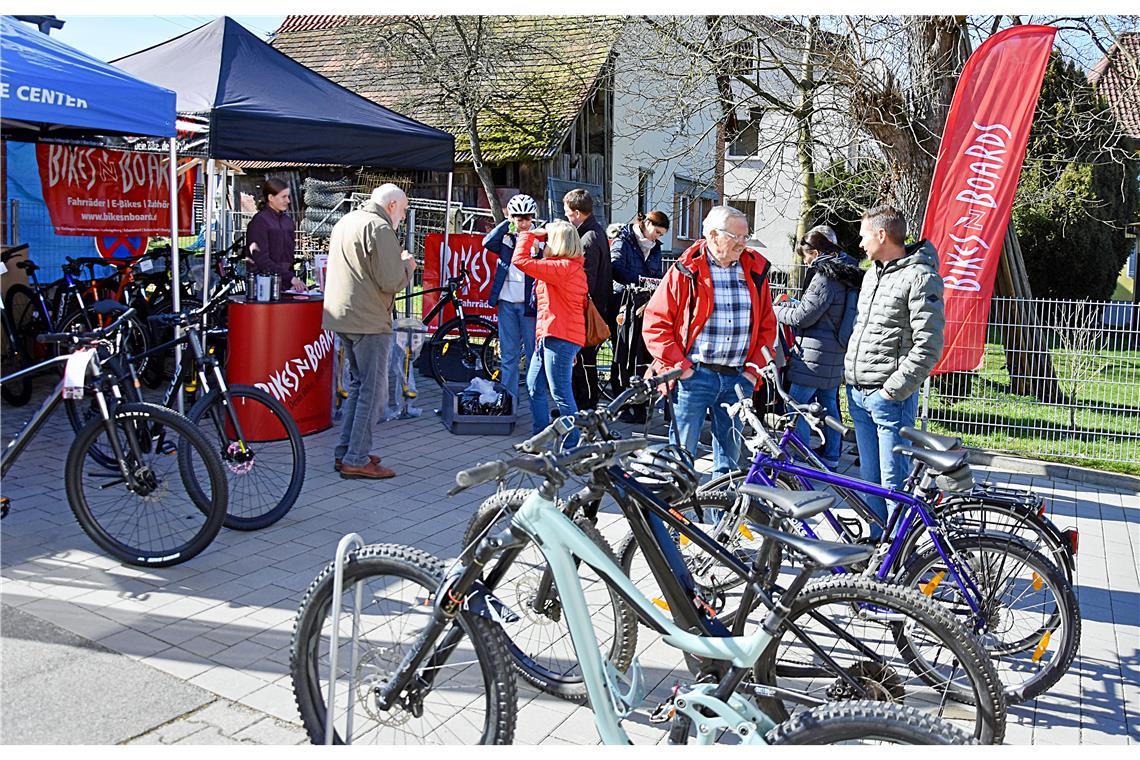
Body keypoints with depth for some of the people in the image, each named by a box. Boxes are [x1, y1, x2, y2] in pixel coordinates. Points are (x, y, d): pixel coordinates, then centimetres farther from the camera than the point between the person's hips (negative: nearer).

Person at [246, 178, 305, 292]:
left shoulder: (288, 220, 14)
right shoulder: (259, 221, -7)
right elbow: (262, 260, -14)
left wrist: (295, 279, 4)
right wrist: (290, 277, -20)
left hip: (287, 284, 6)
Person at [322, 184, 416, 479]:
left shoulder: (345, 221, 18)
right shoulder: (379, 228, -13)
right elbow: (391, 282, -19)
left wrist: (397, 261, 20)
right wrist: (407, 265, 1)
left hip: (341, 318, 10)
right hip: (369, 321, -10)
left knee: (358, 385, 19)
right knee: (373, 391, -3)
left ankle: (345, 452, 21)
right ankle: (356, 460, -1)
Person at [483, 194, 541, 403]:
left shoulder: (540, 239, 0)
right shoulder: (507, 238, 9)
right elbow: (488, 242, -10)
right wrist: (507, 222, -8)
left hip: (529, 303, -3)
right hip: (507, 302, 4)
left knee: (533, 354, 2)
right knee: (508, 354, 9)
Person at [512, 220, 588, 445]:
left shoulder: (563, 267, -17)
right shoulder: (571, 267, 17)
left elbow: (520, 261, -20)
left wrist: (528, 235, -7)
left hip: (559, 338, -11)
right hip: (548, 337, 11)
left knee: (561, 393, -6)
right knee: (534, 386, 16)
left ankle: (573, 444, 1)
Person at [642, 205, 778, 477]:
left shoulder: (755, 271, 9)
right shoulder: (686, 272, -3)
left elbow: (767, 325, 15)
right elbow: (655, 324, -4)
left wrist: (755, 368, 5)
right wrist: (679, 366, -9)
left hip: (738, 379, 4)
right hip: (693, 376, -4)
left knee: (730, 455, 12)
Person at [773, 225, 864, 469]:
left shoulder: (824, 276, -16)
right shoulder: (847, 275, 13)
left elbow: (803, 316, -16)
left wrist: (776, 311, 0)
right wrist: (790, 304, 22)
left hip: (814, 354, -10)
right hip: (836, 356, 10)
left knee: (797, 405, -2)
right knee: (828, 403, 17)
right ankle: (831, 456, 25)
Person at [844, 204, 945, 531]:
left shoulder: (921, 277, -11)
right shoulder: (872, 274, 16)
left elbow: (929, 345, -17)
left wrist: (894, 388, -17)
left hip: (890, 397, -8)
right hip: (857, 394, 8)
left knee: (894, 481, -2)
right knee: (870, 477, 15)